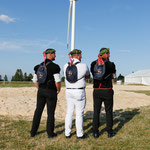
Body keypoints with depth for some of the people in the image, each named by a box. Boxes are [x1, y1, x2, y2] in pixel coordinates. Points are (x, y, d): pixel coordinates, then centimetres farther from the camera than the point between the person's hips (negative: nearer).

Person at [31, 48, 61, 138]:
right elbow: (58, 81, -20)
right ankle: (50, 133, 14)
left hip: (41, 91, 5)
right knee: (51, 113, 5)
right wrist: (58, 90, -2)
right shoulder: (55, 67, -14)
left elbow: (35, 80, 10)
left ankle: (33, 132, 21)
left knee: (38, 111, 14)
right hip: (51, 92, -5)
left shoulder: (39, 66, 6)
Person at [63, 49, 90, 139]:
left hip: (69, 91, 5)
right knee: (79, 114, 4)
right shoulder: (84, 66, -9)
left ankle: (67, 133, 18)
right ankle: (80, 134, 12)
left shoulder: (66, 66, 3)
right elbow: (88, 76, 10)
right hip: (79, 92, -5)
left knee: (69, 112, 12)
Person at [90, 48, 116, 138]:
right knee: (109, 111, 10)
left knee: (96, 112, 8)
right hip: (108, 91, -2)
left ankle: (95, 132, 11)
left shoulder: (93, 64, 0)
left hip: (97, 91, 2)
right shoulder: (111, 64, -8)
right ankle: (110, 132, 17)